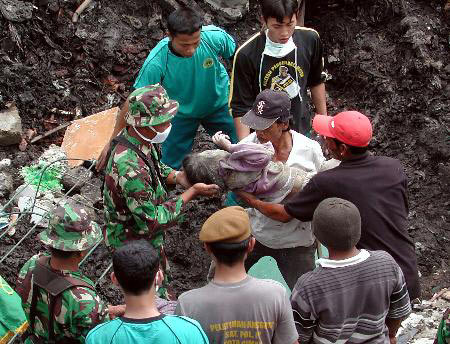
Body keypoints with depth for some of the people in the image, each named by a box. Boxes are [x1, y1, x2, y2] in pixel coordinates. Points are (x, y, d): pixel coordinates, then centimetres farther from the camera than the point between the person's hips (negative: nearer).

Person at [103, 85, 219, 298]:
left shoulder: (137, 137, -12)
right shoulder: (131, 169, -41)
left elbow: (155, 168, 10)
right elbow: (153, 220, -32)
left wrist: (176, 176, -10)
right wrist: (191, 193, -27)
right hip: (135, 243, -9)